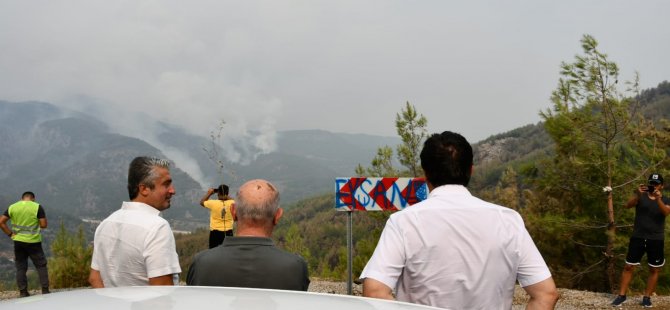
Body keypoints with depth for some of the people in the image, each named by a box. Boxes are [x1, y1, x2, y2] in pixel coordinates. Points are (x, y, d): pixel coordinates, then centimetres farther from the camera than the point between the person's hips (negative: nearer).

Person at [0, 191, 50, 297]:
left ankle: (23, 292, 11)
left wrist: (10, 234, 4)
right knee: (41, 266, 7)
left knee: (20, 268, 10)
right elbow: (44, 225, -9)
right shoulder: (37, 207, -6)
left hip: (18, 241, 3)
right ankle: (45, 290, 4)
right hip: (33, 242, -3)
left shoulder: (12, 207, 4)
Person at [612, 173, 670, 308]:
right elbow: (628, 205, -17)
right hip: (638, 237, -1)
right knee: (629, 266, 0)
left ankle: (647, 297, 18)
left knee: (654, 270, 7)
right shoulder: (640, 196, 2)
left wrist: (658, 199, -37)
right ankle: (621, 295, 7)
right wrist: (638, 194, -34)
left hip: (656, 240, 1)